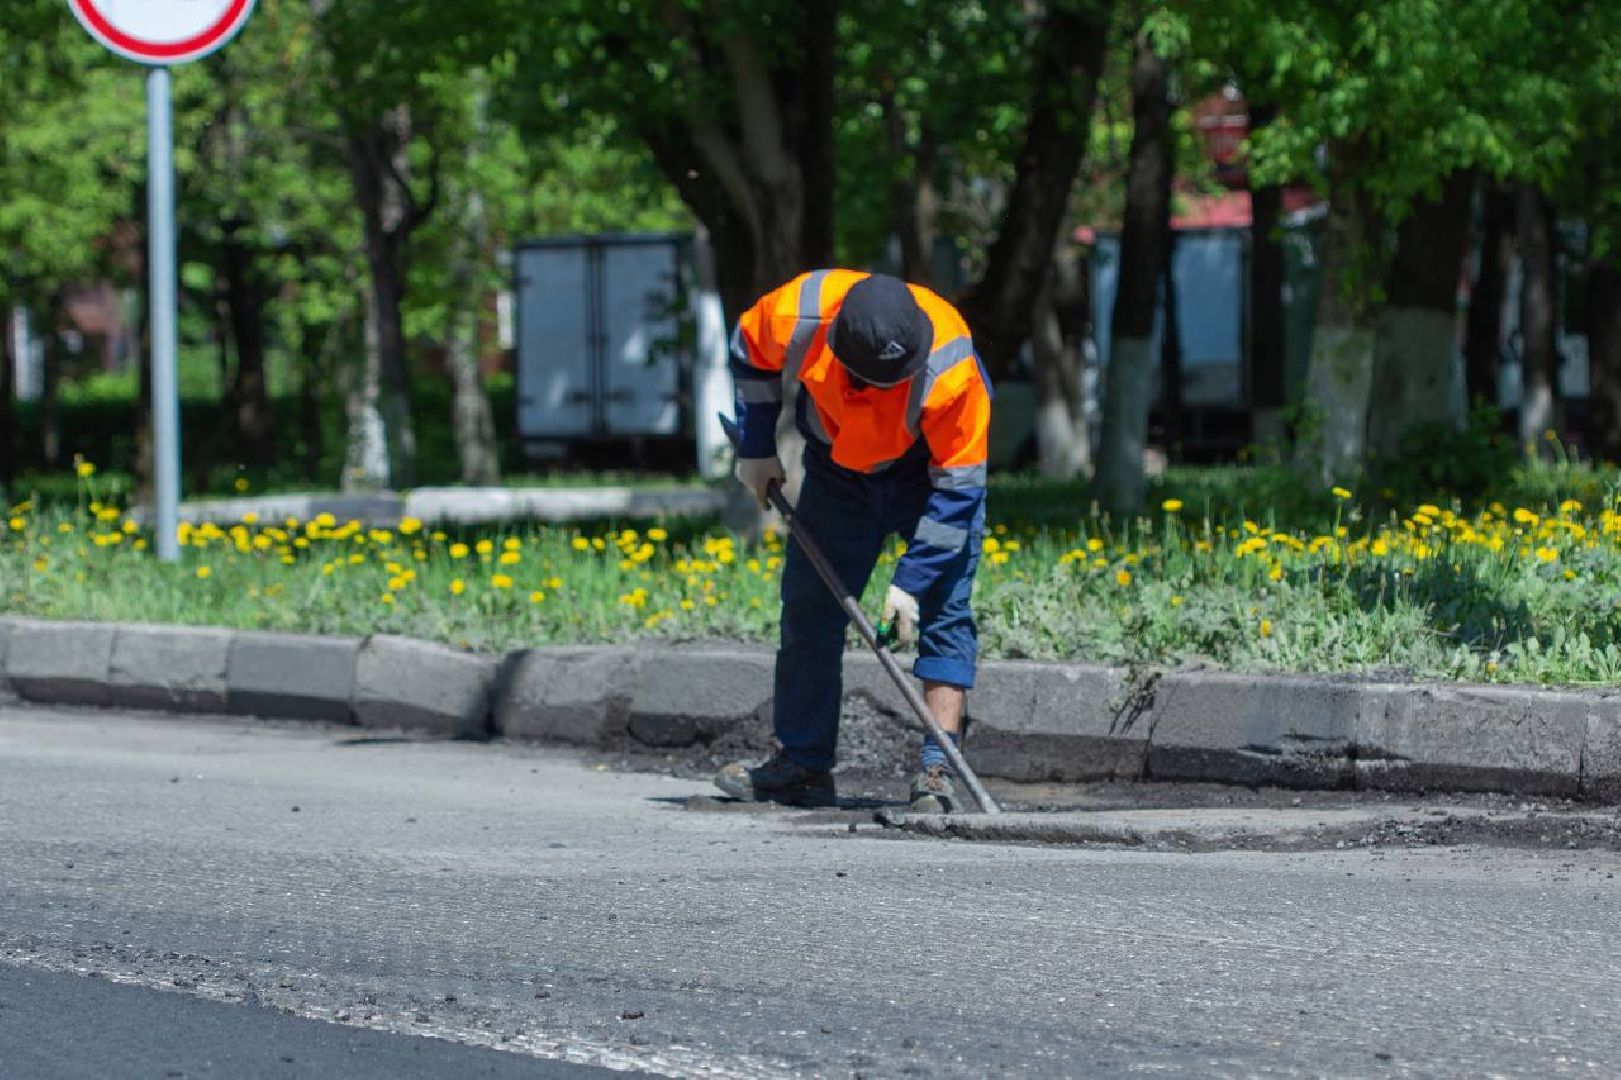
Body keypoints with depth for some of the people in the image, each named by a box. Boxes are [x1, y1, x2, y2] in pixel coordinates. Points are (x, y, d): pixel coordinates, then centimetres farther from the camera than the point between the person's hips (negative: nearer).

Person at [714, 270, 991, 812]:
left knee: (942, 612, -15)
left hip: (936, 467, -3)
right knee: (809, 607, 4)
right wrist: (755, 450, 0)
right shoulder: (797, 316, -32)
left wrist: (912, 581, -28)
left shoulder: (951, 368, -38)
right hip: (840, 466, 3)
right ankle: (801, 764, 14)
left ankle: (938, 769, -17)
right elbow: (750, 354, -5)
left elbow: (957, 487, -28)